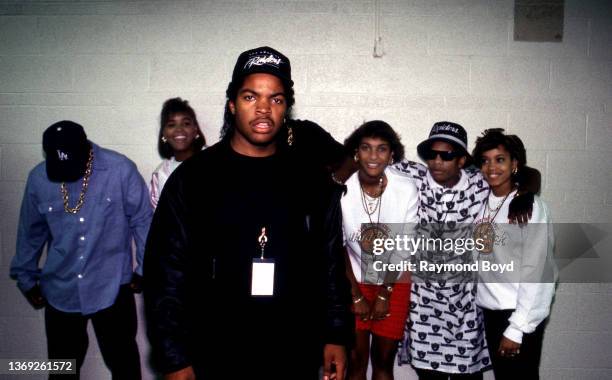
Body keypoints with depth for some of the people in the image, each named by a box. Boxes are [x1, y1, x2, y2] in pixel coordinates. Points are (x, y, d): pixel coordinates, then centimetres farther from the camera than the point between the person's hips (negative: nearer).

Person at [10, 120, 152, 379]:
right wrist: (26, 278, 17)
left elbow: (142, 220, -5)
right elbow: (31, 232, 9)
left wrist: (144, 268, 0)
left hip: (111, 287, -3)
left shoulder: (121, 169, -15)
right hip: (60, 290, 3)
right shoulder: (38, 178, -4)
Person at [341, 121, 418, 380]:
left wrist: (385, 293, -4)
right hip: (353, 280, -1)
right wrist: (356, 295, -4)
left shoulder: (406, 190, -16)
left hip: (395, 283, 1)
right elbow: (338, 248, -9)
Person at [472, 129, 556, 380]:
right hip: (490, 309, 5)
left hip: (521, 311, -5)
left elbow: (534, 270, -15)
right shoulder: (481, 203, 4)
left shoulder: (531, 206, -12)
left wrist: (516, 328, -15)